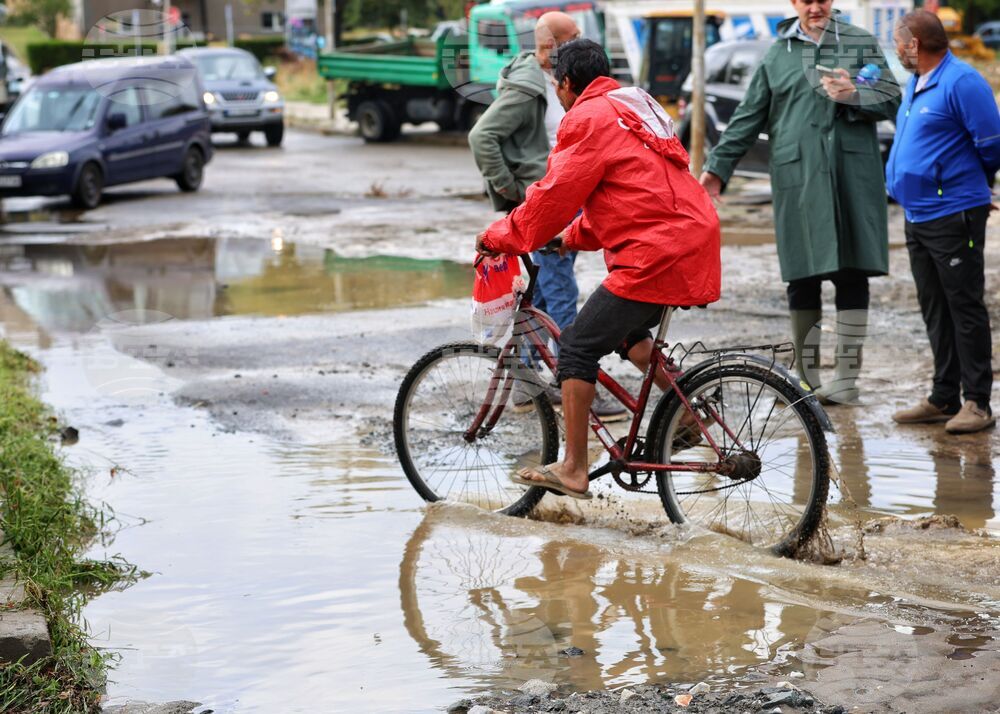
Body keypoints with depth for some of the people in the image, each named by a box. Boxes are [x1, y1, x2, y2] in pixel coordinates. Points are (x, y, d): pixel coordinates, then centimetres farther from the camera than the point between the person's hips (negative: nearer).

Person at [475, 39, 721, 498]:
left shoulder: (588, 119, -7)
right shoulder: (634, 109, 23)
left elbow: (554, 196, -8)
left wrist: (499, 238, 4)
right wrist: (573, 238, 30)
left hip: (655, 255, -10)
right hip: (694, 243, 10)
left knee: (578, 348, -3)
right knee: (626, 331, 29)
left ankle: (573, 470, -4)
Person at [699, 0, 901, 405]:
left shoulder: (861, 43, 12)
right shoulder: (777, 55, 15)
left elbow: (890, 98, 6)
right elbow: (748, 117, 16)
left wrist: (854, 96, -13)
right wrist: (718, 167, 11)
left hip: (852, 174, -1)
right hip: (797, 177, 1)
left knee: (852, 274, -3)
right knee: (803, 277, 0)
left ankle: (847, 376, 3)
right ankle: (807, 380, 8)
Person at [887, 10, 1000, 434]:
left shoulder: (961, 83, -14)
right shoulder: (915, 85, 15)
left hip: (954, 216, -9)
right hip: (917, 217, 9)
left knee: (965, 309, -4)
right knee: (934, 311, 12)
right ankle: (944, 399, 18)